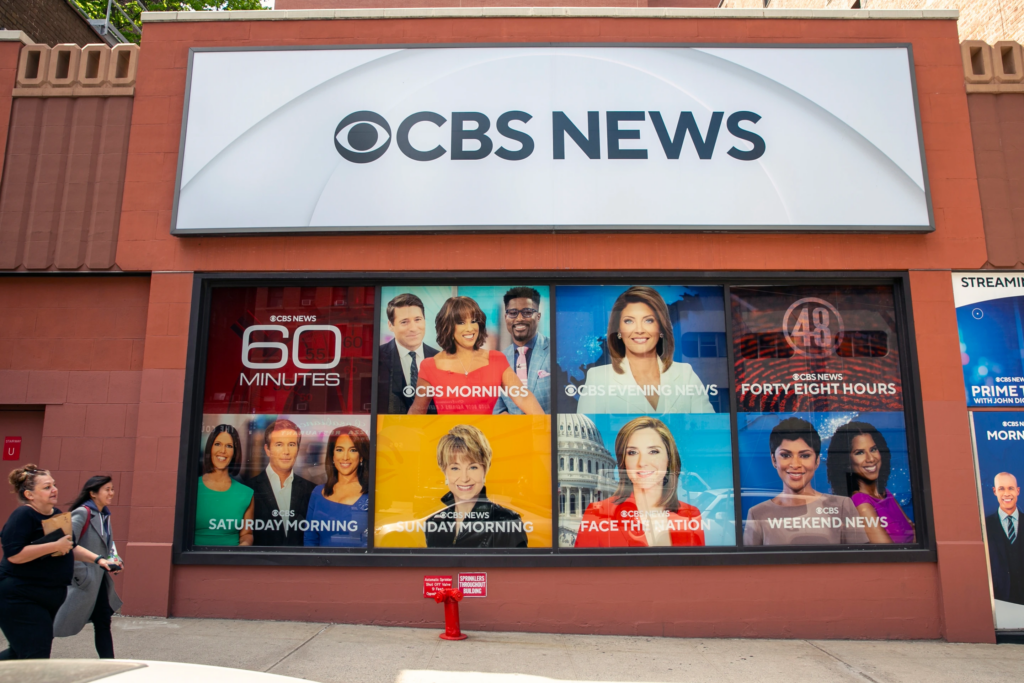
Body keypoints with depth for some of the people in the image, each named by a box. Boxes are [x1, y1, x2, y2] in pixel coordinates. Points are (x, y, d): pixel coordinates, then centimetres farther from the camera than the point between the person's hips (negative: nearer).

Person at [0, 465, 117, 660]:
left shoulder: (57, 514, 10)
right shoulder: (23, 516, -15)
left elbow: (71, 547, 21)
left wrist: (98, 560, 11)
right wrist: (55, 545, -24)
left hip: (50, 598, 9)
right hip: (20, 598, -8)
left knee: (19, 653, 18)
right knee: (36, 657, -8)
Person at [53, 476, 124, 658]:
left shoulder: (105, 515, 11)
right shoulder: (81, 514, -16)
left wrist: (115, 560, 3)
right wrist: (81, 574, -22)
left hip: (100, 580, 8)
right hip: (84, 583, -8)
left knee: (103, 622, 9)